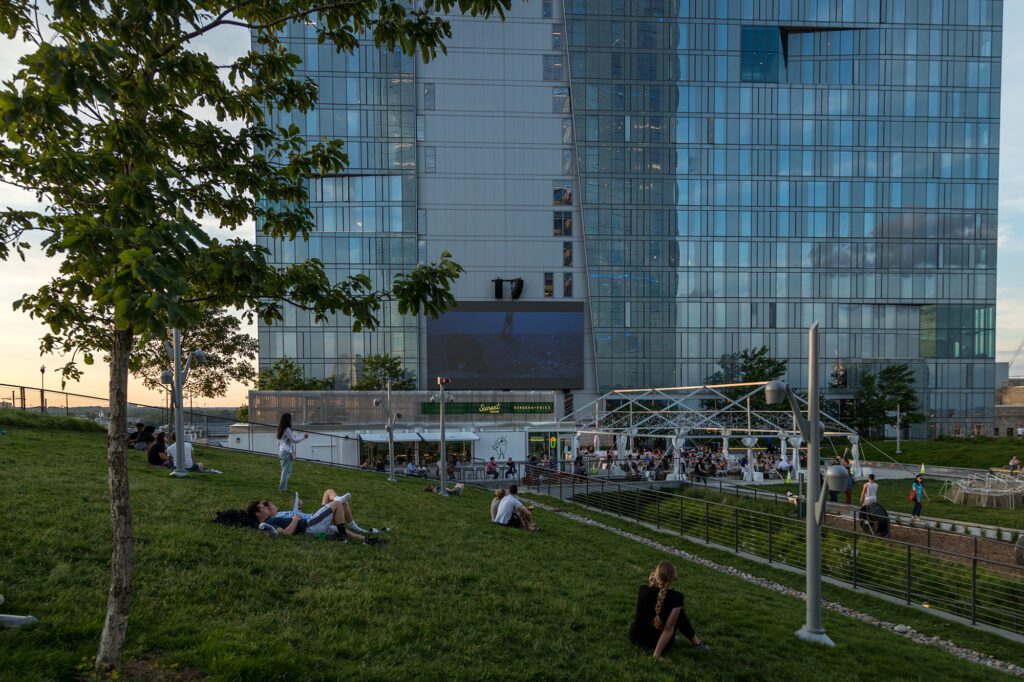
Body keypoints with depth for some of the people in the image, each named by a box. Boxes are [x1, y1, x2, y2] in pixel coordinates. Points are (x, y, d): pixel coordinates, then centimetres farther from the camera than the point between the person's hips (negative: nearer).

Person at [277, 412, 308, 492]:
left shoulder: (280, 429, 11)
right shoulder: (287, 430, -16)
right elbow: (294, 440, -16)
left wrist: (278, 452, 23)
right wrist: (303, 437, -5)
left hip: (281, 452, 9)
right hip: (287, 453, -9)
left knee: (284, 470, 16)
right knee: (286, 471, -2)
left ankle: (282, 486, 19)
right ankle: (283, 488, 0)